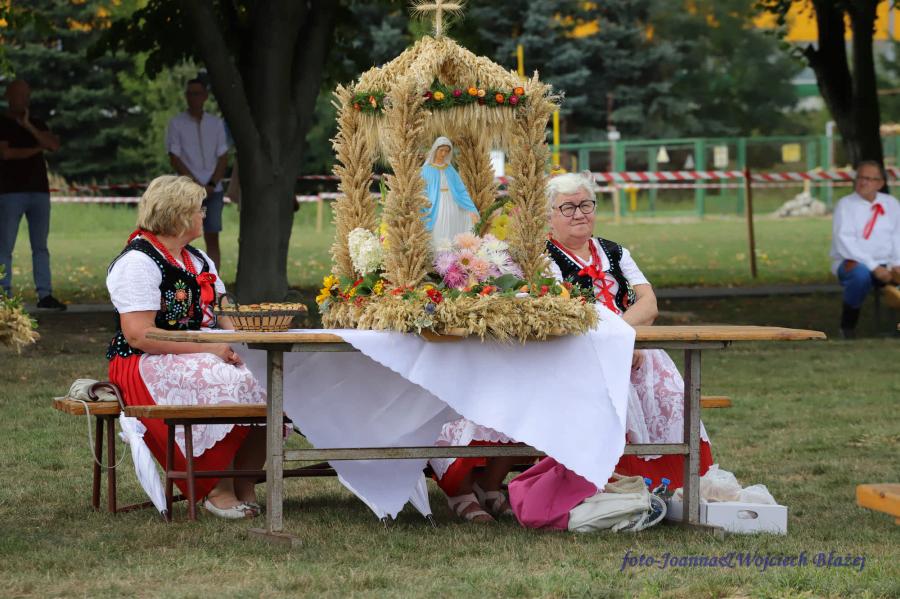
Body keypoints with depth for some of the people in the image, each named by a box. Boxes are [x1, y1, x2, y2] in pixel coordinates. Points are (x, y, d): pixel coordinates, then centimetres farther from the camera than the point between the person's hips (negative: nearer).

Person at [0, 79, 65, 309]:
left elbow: (54, 145, 0)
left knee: (40, 246, 1)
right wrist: (36, 149, -1)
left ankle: (45, 294, 0)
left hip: (39, 191, 4)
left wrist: (29, 127, -8)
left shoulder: (38, 124, 17)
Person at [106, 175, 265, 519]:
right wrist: (206, 349, -21)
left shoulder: (197, 259, 19)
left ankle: (244, 484, -12)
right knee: (229, 386, -33)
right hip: (148, 365, -8)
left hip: (205, 356, 8)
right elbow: (138, 335, -19)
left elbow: (221, 318, 21)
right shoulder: (138, 262, -11)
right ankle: (219, 490, -21)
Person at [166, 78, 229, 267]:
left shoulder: (216, 123, 9)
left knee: (212, 238, 0)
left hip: (213, 190, 2)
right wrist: (197, 185, -10)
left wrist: (211, 186, -7)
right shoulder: (177, 123, 1)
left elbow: (223, 158, 7)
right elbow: (174, 159, -3)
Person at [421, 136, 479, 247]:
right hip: (436, 210, -3)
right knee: (438, 242, -6)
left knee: (452, 241, 1)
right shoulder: (427, 170, 1)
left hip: (451, 208, 3)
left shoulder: (450, 169, 12)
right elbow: (423, 193, -1)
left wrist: (472, 210, -3)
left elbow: (461, 191, 8)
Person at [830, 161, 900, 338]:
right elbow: (844, 243, -13)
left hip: (885, 264, 4)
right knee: (861, 273, -38)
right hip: (852, 261, -4)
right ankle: (847, 326, -15)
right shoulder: (845, 205, -2)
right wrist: (874, 267, -21)